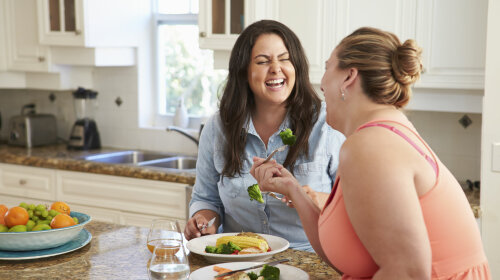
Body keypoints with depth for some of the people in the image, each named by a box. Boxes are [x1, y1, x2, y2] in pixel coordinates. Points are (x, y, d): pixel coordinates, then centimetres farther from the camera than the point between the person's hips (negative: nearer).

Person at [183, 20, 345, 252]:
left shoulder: (328, 123, -3)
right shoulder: (217, 128, 6)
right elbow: (207, 198, 18)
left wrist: (324, 202, -19)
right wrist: (205, 221, -4)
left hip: (309, 260, -4)